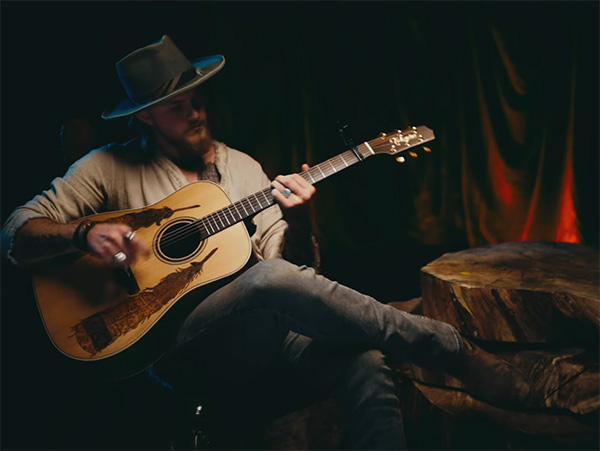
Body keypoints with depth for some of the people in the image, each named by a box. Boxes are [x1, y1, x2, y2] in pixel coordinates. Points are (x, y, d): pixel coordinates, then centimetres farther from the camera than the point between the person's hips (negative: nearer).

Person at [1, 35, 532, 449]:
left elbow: (293, 264, 10)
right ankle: (457, 353, -26)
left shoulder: (241, 166, 15)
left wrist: (298, 222, -12)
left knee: (366, 364, -29)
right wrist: (85, 233, -18)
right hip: (176, 341, -3)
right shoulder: (112, 168, 5)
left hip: (264, 331, 4)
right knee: (272, 279, -36)